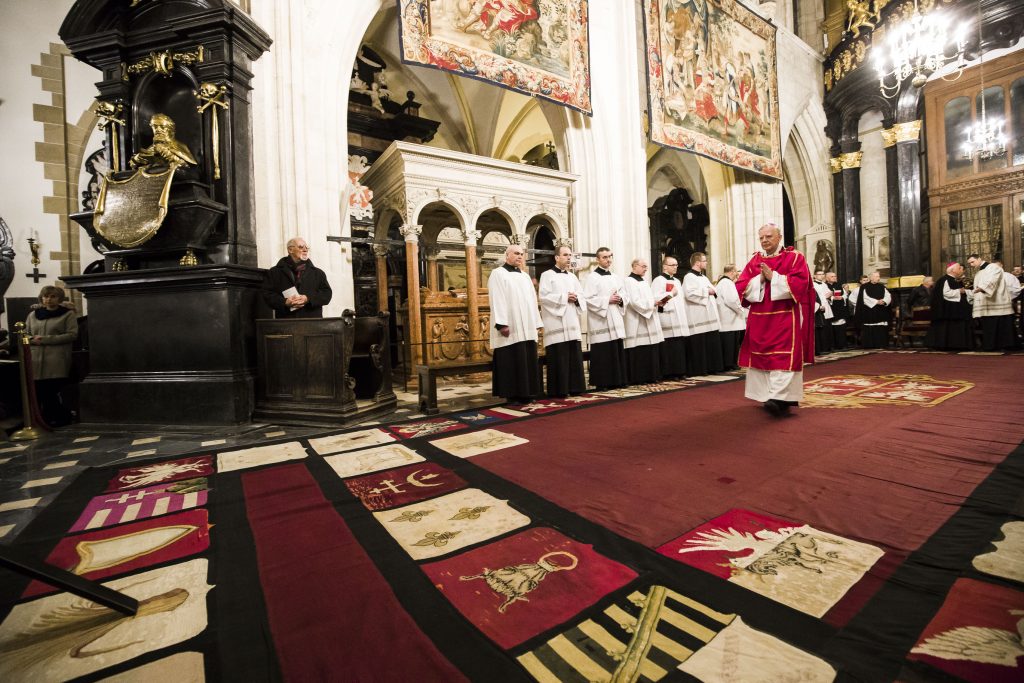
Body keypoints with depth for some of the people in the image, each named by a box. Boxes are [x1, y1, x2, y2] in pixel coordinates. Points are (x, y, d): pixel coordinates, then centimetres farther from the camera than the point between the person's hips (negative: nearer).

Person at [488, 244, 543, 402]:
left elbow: (532, 300, 19)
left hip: (527, 328, 7)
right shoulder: (498, 274, -1)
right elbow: (497, 300, -11)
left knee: (528, 361, 7)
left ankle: (526, 393, 15)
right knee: (512, 362, -4)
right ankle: (512, 395, 3)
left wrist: (536, 323, 12)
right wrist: (502, 324, -20)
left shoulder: (525, 276, 20)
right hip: (510, 329, -7)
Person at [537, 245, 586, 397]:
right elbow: (543, 296, -11)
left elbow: (582, 295, 16)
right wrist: (564, 297, -13)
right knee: (558, 358, -6)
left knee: (575, 356, 5)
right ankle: (559, 390, 0)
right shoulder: (547, 275, 1)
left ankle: (575, 387, 12)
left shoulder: (572, 276, 20)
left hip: (572, 322, 6)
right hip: (556, 323, -6)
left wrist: (576, 298, -7)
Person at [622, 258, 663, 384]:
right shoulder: (629, 281, -9)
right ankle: (639, 378, 1)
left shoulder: (643, 282, 20)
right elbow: (635, 302, -19)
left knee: (650, 351, 9)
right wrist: (654, 302, -14)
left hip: (648, 323, 9)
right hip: (637, 324, -9)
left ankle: (650, 376, 16)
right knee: (639, 353, -6)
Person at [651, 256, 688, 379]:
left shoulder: (677, 281, 21)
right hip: (667, 320, -8)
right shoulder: (658, 280, -5)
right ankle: (669, 373, -2)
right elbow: (655, 298, -17)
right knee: (669, 348, -8)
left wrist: (684, 313, 18)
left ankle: (679, 371, 13)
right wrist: (671, 294, -9)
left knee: (680, 347, 6)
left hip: (679, 319, 8)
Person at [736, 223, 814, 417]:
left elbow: (800, 284, -12)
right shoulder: (754, 261, 13)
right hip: (760, 319, 5)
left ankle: (779, 399, -18)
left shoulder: (794, 257, 2)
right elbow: (741, 287, 3)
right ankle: (773, 396, 17)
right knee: (763, 356, 6)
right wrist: (759, 279, -12)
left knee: (782, 356, -11)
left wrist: (773, 277, -14)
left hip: (785, 317, -4)